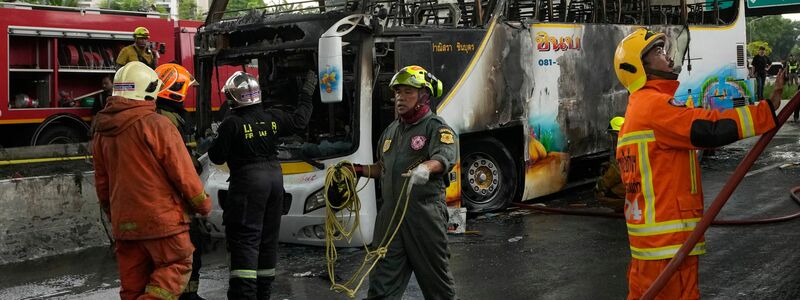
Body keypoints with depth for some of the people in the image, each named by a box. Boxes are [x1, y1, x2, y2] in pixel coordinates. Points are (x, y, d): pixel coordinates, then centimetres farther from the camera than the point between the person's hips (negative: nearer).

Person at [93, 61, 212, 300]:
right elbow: (183, 172, -12)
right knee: (176, 266, 5)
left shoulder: (102, 131, 7)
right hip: (161, 217, -6)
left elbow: (101, 182, 16)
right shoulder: (156, 124, -14)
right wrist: (203, 204, 2)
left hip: (124, 222, 7)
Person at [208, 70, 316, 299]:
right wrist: (307, 94, 25)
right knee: (268, 238, 14)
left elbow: (217, 157, -7)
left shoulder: (232, 124, -13)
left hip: (247, 183, -6)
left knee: (245, 240, -7)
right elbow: (298, 122, 15)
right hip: (274, 177, 6)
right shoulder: (272, 118, 2)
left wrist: (217, 139, 12)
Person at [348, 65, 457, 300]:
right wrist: (359, 170, 15)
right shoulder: (391, 131, 19)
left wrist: (425, 168, -44)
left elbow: (445, 157, -24)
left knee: (436, 280, 7)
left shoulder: (437, 128, -4)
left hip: (425, 213, -6)